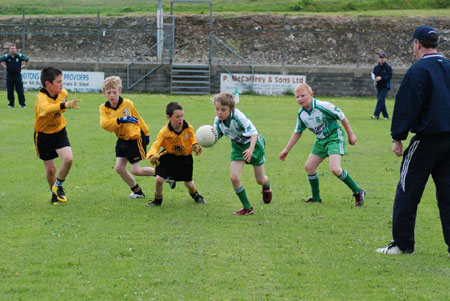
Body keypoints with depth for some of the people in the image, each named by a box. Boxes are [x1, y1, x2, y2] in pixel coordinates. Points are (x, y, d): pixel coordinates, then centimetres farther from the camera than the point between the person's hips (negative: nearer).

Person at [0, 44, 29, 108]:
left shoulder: (19, 56, -2)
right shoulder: (6, 56, -3)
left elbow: (27, 59, 13)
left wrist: (23, 65, 8)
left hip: (17, 75, -1)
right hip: (9, 76, 1)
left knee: (20, 91, -3)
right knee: (10, 91, 3)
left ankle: (22, 104, 2)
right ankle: (11, 104, 13)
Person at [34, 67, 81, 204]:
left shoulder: (63, 93, -11)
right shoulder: (41, 98, -31)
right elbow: (45, 108, -58)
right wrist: (65, 105, -71)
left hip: (59, 131, 4)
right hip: (43, 135, -4)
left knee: (68, 159, -18)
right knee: (50, 169, 4)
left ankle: (58, 186, 8)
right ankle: (54, 193, 32)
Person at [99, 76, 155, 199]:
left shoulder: (128, 104, -15)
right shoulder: (104, 108, -8)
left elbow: (138, 119, 0)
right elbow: (104, 123, -25)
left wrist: (146, 134, 11)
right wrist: (120, 120, -38)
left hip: (135, 138, -5)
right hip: (122, 139, 5)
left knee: (135, 170, -7)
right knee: (119, 168, 1)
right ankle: (137, 191, 18)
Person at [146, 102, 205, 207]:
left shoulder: (189, 128, -19)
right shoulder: (164, 132, -27)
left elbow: (193, 139, 1)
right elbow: (156, 145, -32)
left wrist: (196, 146, -21)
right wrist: (152, 156, -53)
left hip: (185, 156, 2)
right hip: (169, 156, -2)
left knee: (188, 183, 11)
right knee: (159, 179, -16)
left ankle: (195, 194, 49)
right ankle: (158, 200, 13)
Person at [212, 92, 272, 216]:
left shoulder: (238, 117, -33)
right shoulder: (218, 120, -15)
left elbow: (253, 132, -35)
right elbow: (216, 136, 0)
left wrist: (251, 149, -50)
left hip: (253, 144, -5)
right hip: (238, 147, 5)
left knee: (260, 180, 8)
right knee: (234, 177, -14)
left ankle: (266, 186, 50)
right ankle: (247, 208, 0)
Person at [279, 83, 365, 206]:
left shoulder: (323, 106, -23)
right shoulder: (301, 114, -1)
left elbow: (341, 117, -11)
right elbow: (298, 132, 14)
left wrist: (351, 135, -3)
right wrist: (286, 150, 16)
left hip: (335, 137, -8)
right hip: (321, 140, 8)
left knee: (335, 169, -23)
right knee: (309, 167, 6)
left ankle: (358, 192, -8)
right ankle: (316, 197, 24)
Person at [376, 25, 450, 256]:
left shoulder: (418, 71, -11)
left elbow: (406, 107, -12)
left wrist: (397, 138, -6)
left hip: (426, 139, -6)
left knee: (407, 191, 2)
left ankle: (402, 243, 5)